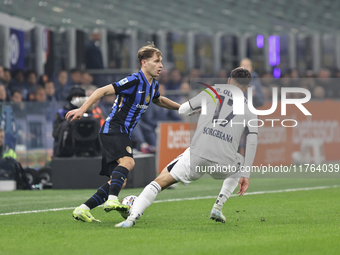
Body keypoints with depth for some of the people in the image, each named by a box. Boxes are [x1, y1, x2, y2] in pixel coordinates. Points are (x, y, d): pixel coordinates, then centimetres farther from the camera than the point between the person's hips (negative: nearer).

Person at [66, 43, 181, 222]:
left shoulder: (152, 85, 13)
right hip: (113, 129, -9)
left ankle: (82, 209, 4)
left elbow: (158, 100, 37)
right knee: (127, 161, -34)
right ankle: (112, 200, -46)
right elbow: (103, 91, -19)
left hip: (123, 134, 9)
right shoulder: (134, 81, -16)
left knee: (119, 180, 4)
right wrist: (82, 110, -26)